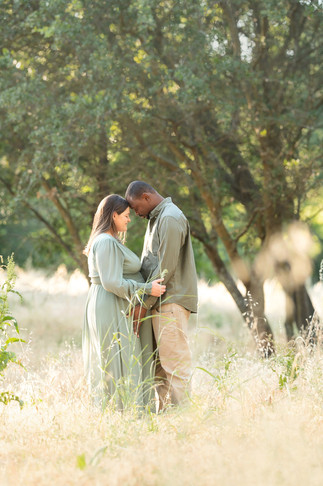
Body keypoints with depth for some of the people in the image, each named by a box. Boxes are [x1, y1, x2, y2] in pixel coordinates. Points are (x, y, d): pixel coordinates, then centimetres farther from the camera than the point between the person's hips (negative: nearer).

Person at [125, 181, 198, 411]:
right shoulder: (156, 218, 20)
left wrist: (144, 304, -15)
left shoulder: (170, 219, -12)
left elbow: (166, 268, -17)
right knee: (159, 366, 8)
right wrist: (144, 303, 13)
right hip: (160, 303, 10)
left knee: (175, 363, -9)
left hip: (171, 302, -10)